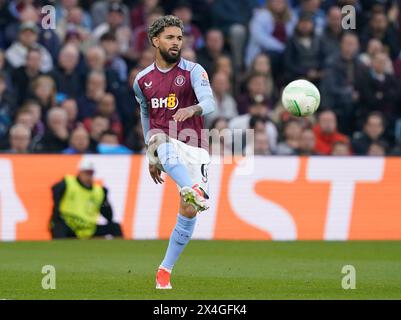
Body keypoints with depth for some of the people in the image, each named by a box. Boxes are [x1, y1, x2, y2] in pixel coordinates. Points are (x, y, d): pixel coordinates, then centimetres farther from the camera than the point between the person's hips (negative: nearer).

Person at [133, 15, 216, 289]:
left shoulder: (193, 71, 1)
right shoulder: (142, 80, 12)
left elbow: (210, 104, -16)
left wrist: (193, 109, -40)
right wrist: (151, 157, 27)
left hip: (194, 148, 0)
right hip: (162, 144, 0)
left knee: (189, 213, -7)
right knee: (161, 139, -39)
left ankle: (165, 271, 9)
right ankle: (192, 190, -66)